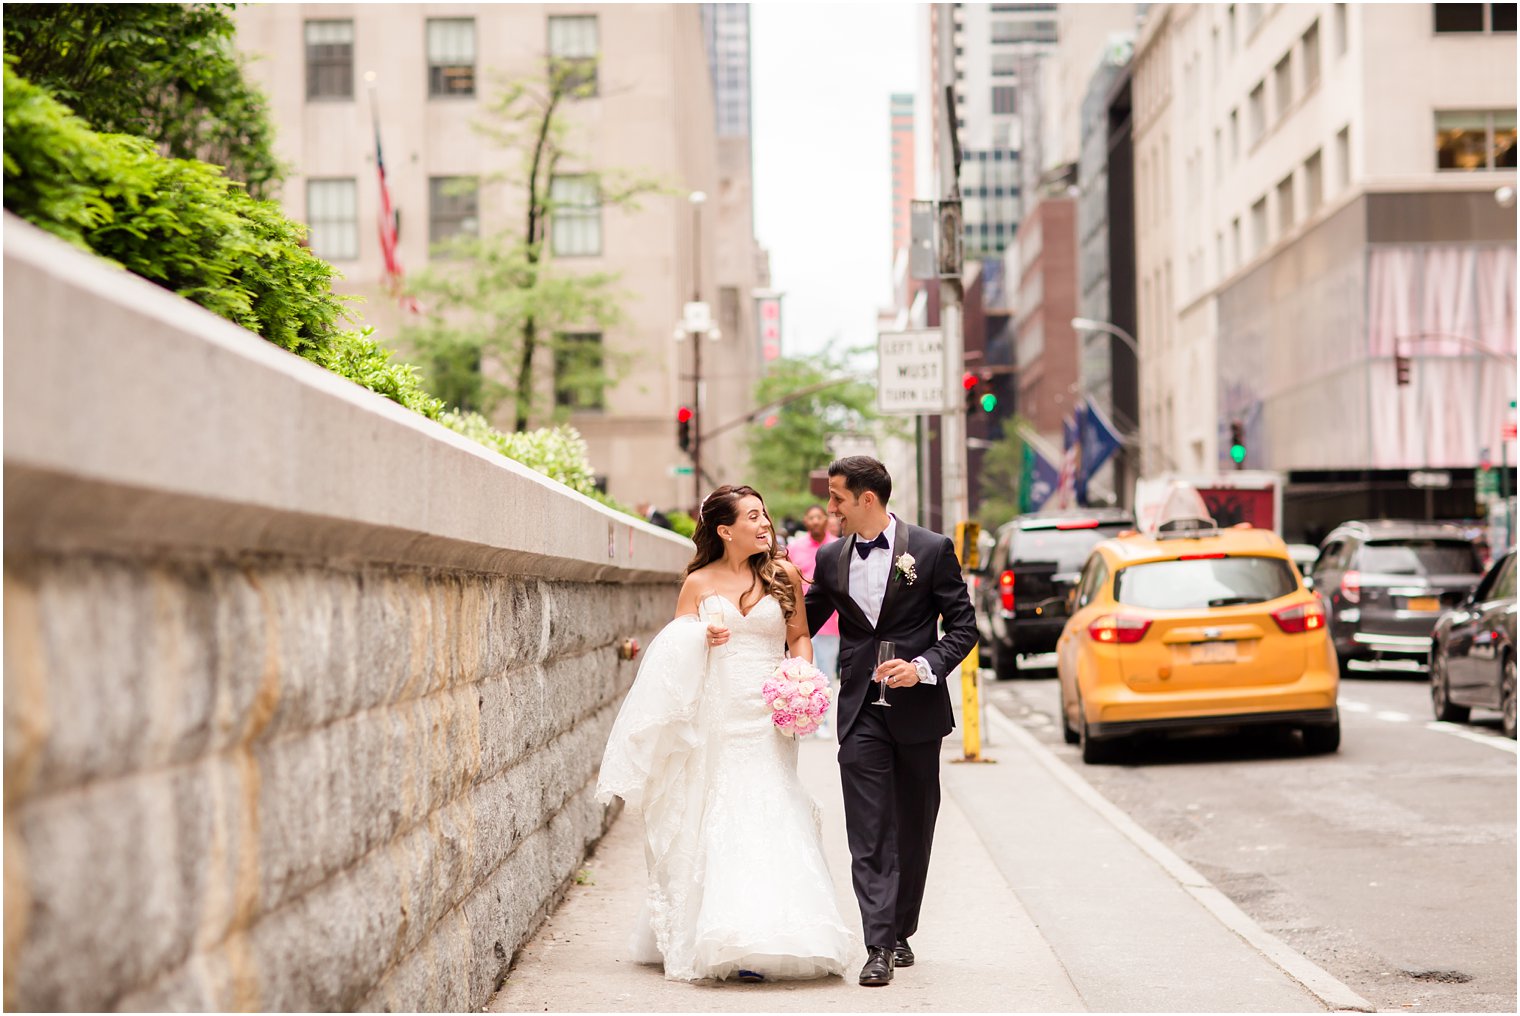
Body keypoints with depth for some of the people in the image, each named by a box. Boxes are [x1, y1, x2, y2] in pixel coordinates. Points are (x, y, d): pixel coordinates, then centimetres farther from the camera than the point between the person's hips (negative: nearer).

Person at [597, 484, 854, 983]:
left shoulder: (784, 577, 8)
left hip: (767, 720, 0)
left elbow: (799, 636, 13)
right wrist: (702, 638, -12)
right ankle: (724, 943, 2)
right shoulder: (699, 583, 6)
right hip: (714, 720, 0)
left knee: (769, 820, -8)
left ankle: (769, 938, -6)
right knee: (716, 825, -2)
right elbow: (672, 653, 9)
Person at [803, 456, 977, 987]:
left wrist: (924, 666, -17)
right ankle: (879, 947, -9)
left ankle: (901, 933, 24)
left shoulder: (932, 549, -4)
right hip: (860, 711, 2)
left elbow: (963, 626, -2)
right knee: (869, 834, -6)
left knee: (914, 830, 10)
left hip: (917, 709, -2)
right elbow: (803, 625, 18)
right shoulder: (831, 559, 7)